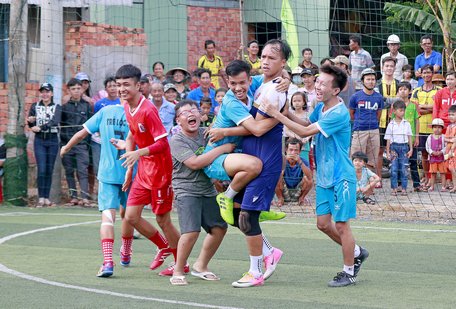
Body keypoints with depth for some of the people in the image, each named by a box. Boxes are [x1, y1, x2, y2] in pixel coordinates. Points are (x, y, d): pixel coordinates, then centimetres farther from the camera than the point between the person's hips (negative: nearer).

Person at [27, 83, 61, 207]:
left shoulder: (57, 107, 3)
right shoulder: (35, 107, 8)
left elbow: (55, 122, -15)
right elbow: (31, 125, 4)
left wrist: (40, 127, -26)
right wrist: (30, 121, -19)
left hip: (53, 140, 0)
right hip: (39, 140, 0)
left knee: (49, 170, 3)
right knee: (41, 169, -10)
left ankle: (47, 197, 10)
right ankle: (41, 198, -9)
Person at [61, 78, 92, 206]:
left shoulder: (87, 105, 8)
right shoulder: (64, 106, 7)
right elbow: (57, 121, 8)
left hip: (81, 144, -2)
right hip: (67, 143, 2)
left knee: (83, 170, -10)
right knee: (69, 171, 5)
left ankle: (85, 197, -17)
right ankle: (73, 196, 12)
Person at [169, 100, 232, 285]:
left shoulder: (206, 133, 7)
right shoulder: (177, 141, -13)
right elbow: (194, 163, -24)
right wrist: (223, 148, -23)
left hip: (208, 190, 7)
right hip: (186, 191, -7)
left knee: (219, 227, 7)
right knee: (191, 231, -20)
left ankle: (200, 266, 24)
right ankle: (178, 271, -5)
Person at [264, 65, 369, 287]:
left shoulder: (339, 114, -22)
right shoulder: (320, 108, 6)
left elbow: (305, 132, -24)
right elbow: (306, 124, 21)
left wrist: (277, 114, -22)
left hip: (341, 177, -9)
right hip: (324, 177, 9)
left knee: (341, 225, -1)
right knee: (323, 223, 11)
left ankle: (349, 272, 11)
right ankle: (356, 252, 30)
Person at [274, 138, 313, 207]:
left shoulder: (303, 161, -13)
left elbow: (310, 177, -30)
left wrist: (300, 162, -40)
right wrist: (284, 160, -42)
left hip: (297, 192, 1)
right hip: (284, 193, -1)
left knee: (309, 180, -26)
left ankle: (302, 198, 3)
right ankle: (280, 198, -3)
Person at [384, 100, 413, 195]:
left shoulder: (407, 124, 6)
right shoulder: (391, 125, 3)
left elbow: (409, 137, 9)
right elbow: (388, 139, 4)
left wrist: (411, 149, 3)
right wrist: (388, 152, 0)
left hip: (404, 147, 1)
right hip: (394, 147, -1)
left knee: (404, 169, 0)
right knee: (394, 169, -1)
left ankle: (404, 188, 6)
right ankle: (394, 188, 5)